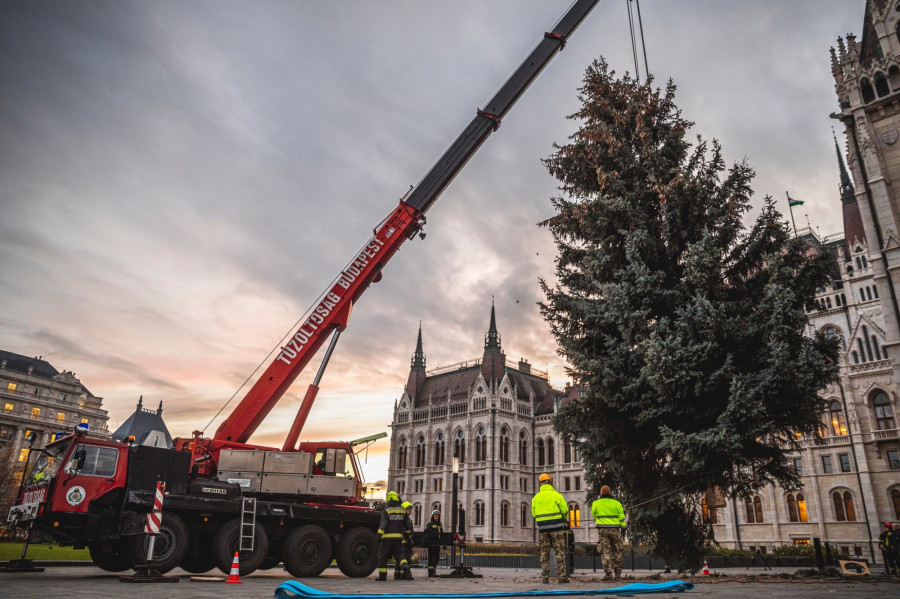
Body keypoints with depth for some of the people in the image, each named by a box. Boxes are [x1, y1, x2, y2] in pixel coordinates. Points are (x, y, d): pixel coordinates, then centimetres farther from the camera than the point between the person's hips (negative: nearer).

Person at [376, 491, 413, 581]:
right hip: (399, 536, 4)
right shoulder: (402, 510, 8)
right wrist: (408, 533, 27)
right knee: (399, 553, 15)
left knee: (383, 556, 6)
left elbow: (383, 524, -13)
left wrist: (379, 536, -10)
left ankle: (382, 575, 6)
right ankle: (404, 564, -13)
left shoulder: (387, 510, -6)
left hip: (387, 536, -4)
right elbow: (408, 524, 14)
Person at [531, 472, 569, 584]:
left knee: (544, 553, 8)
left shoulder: (535, 497, 7)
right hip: (556, 526, -3)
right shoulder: (556, 495, -2)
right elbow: (565, 510, -4)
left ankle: (545, 577, 5)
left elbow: (534, 514, 6)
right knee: (560, 552, 3)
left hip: (542, 528, 3)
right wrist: (564, 519, 16)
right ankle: (562, 576, -1)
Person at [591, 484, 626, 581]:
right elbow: (622, 517, 4)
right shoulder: (616, 503, 3)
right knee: (617, 552, 12)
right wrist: (623, 528, 10)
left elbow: (594, 515, 16)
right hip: (615, 529, 1)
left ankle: (608, 573, -9)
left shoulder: (596, 503, 3)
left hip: (602, 529, -1)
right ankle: (617, 573, 15)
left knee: (605, 551, 0)